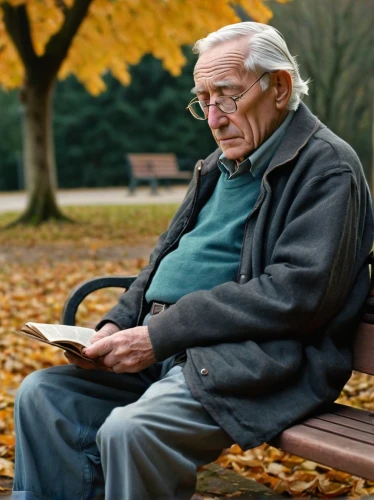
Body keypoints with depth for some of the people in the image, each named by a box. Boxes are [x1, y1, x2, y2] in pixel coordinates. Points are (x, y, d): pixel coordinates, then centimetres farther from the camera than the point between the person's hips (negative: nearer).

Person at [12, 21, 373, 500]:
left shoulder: (328, 168, -7)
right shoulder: (219, 165, 20)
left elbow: (295, 294, -18)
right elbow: (165, 258, 24)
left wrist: (160, 334, -19)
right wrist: (116, 325, 4)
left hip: (254, 364, -8)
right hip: (164, 352, 9)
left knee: (128, 432, -30)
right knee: (41, 395, -5)